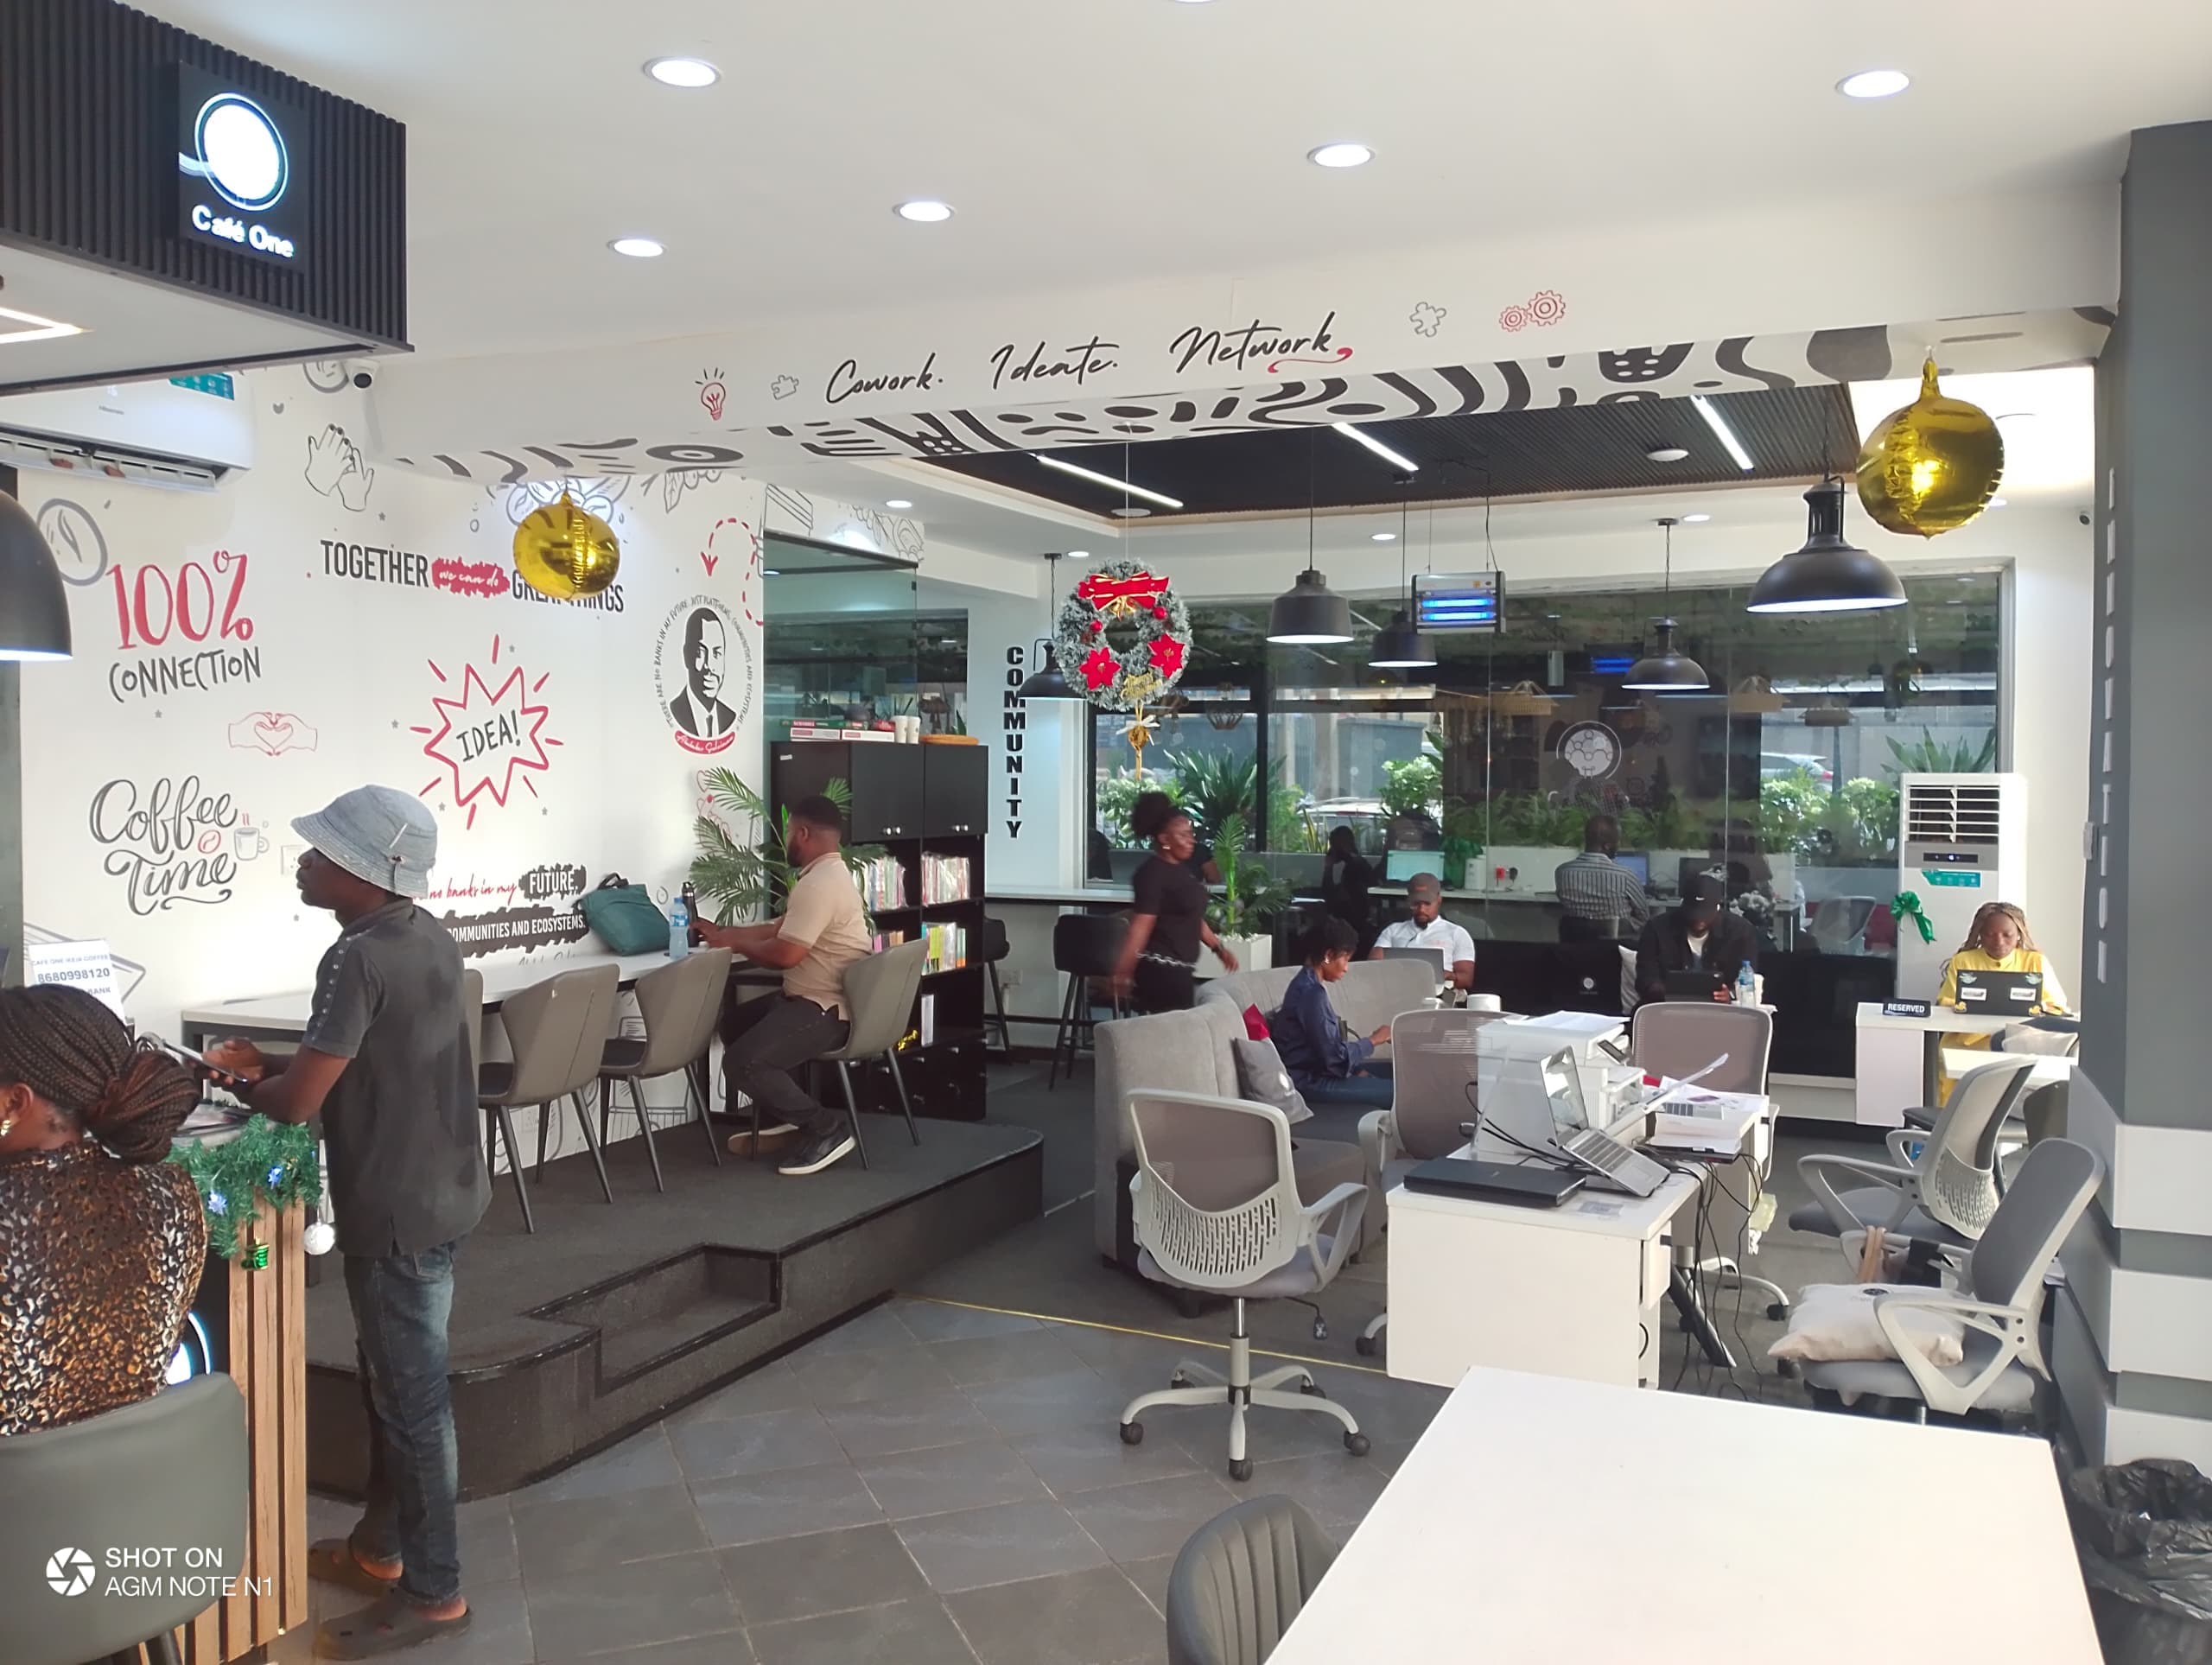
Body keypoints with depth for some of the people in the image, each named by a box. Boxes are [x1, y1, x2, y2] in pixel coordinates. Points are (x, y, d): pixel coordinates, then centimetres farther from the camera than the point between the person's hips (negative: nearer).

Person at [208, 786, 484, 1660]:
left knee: (411, 1398, 4)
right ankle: (380, 1546, 38)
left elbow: (297, 1102, -21)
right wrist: (276, 1063, 12)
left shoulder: (357, 959, -23)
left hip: (399, 1211, -9)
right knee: (391, 1381, 22)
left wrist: (245, 1082, 0)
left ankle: (432, 1592, 18)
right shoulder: (428, 939, 5)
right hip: (440, 1189, 9)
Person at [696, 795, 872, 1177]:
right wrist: (727, 932, 22)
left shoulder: (818, 884, -22)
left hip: (826, 1011, -11)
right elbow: (782, 930, 22)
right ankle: (780, 1117, 25)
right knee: (736, 1022, 23)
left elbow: (784, 953, -23)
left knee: (742, 1063, -21)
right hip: (814, 1000, 11)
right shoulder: (829, 874, 14)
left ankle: (826, 1128, -12)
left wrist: (734, 943, -6)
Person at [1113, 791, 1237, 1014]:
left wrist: (1219, 948, 23)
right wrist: (1122, 973, -26)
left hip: (1181, 968, 9)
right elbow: (1140, 926, -22)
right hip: (1160, 969, -9)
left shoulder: (1184, 868, 12)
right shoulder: (1153, 873, -15)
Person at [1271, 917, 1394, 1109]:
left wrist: (1358, 1070, 2)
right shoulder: (1311, 992, -23)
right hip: (1311, 1081, -10)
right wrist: (1374, 1040, -8)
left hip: (1317, 1067, 10)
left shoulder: (1307, 984, 8)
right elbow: (1335, 1057, -23)